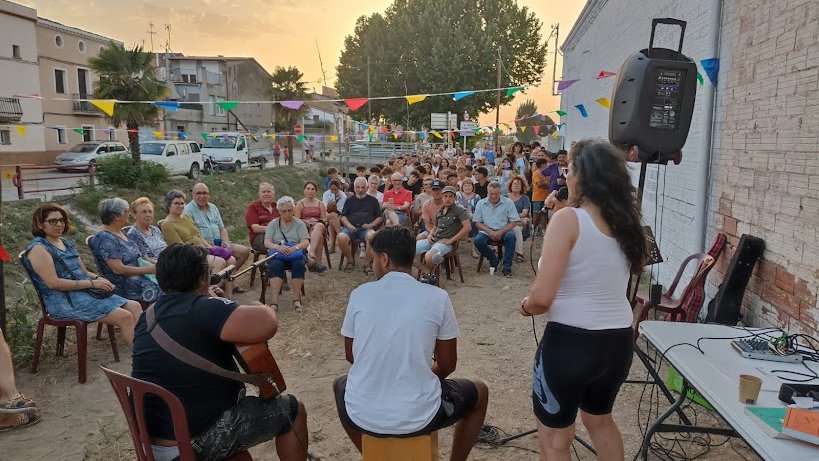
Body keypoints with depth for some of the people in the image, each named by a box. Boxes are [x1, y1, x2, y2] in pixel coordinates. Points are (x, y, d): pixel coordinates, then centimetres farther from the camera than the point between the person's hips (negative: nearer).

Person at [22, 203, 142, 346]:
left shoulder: (67, 243, 19)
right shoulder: (38, 248, -7)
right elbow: (53, 283, -17)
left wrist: (98, 279, -3)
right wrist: (92, 283, -17)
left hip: (84, 292, 8)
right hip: (64, 302, -8)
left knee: (135, 306, -11)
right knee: (125, 317, -23)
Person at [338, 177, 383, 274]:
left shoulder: (373, 200, 21)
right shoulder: (350, 200, 24)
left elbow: (379, 217, 17)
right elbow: (343, 216, 18)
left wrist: (371, 224, -3)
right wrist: (349, 225, -3)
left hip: (366, 228, -1)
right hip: (351, 228, 2)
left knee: (372, 236, -38)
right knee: (341, 237, -33)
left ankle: (367, 264, -23)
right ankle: (350, 261, -8)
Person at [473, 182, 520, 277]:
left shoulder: (508, 203, 2)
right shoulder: (481, 203, 7)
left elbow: (514, 222, -1)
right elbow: (478, 222, 4)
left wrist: (501, 232, -16)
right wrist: (489, 231, -14)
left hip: (504, 231, -1)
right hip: (487, 231, 1)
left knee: (510, 236, -34)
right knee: (478, 240, -29)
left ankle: (507, 266, -20)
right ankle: (493, 259, -1)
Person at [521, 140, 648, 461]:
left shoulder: (568, 219, -16)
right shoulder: (625, 221, 4)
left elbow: (543, 296, -22)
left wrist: (525, 306, -1)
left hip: (571, 341, -7)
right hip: (618, 340, 7)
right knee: (600, 418, 32)